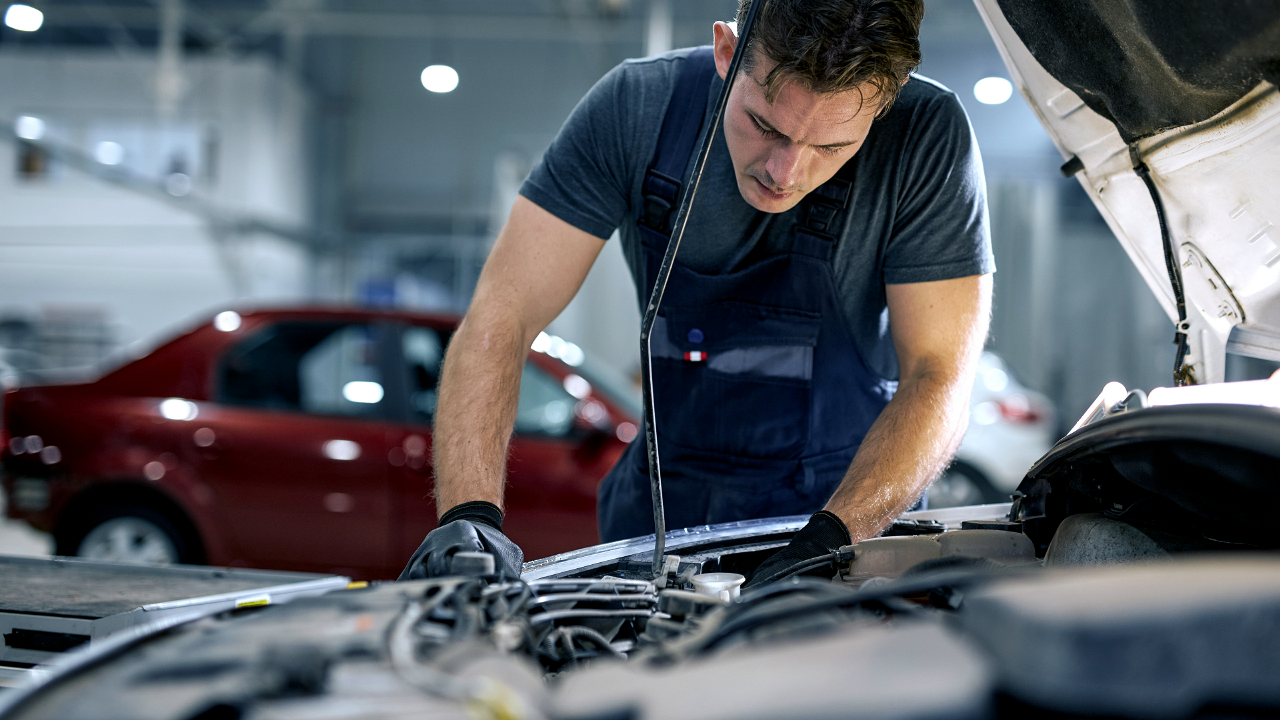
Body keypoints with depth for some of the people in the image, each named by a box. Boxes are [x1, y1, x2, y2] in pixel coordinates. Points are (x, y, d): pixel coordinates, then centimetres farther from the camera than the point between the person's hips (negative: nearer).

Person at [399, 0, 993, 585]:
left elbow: (938, 379, -19)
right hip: (664, 506, 1)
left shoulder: (927, 138, -21)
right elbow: (500, 315, -19)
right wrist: (469, 512, -34)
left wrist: (833, 536, -35)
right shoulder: (635, 108, -17)